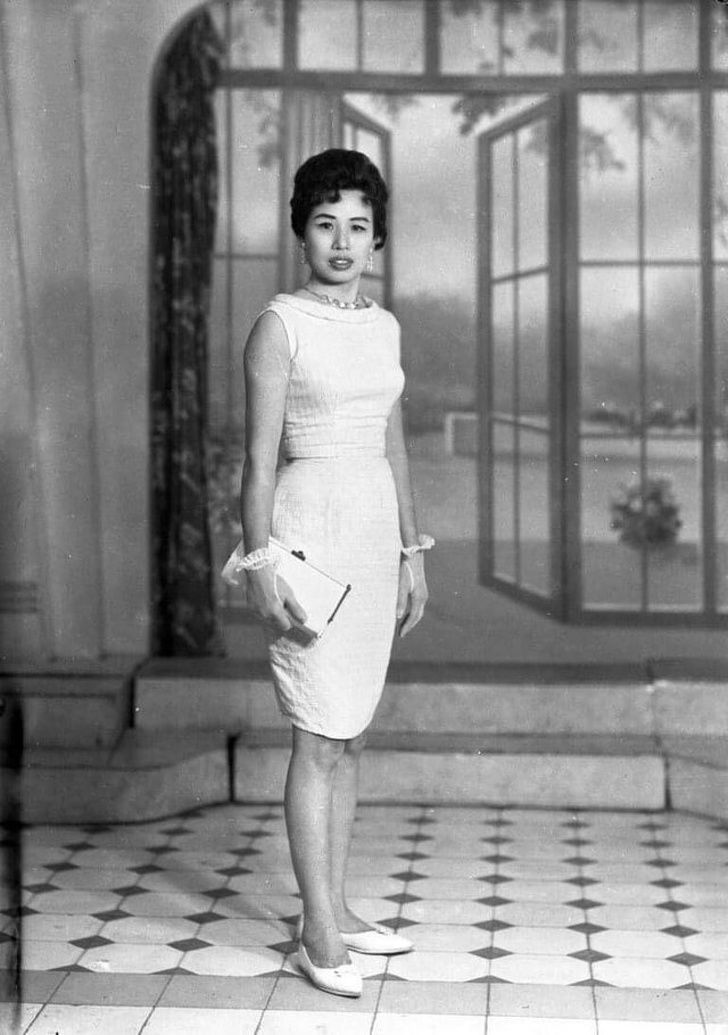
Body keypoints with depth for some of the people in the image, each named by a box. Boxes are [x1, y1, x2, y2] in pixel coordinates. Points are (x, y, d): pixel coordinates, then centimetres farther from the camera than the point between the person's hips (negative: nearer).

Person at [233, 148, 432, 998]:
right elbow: (259, 459, -10)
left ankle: (335, 911, 22)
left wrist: (412, 552, 16)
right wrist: (259, 564, -15)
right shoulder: (280, 325, -8)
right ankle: (317, 934, 4)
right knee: (319, 738, -4)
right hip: (311, 524, -7)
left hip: (376, 529, 7)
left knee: (348, 735, 12)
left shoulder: (383, 327, 12)